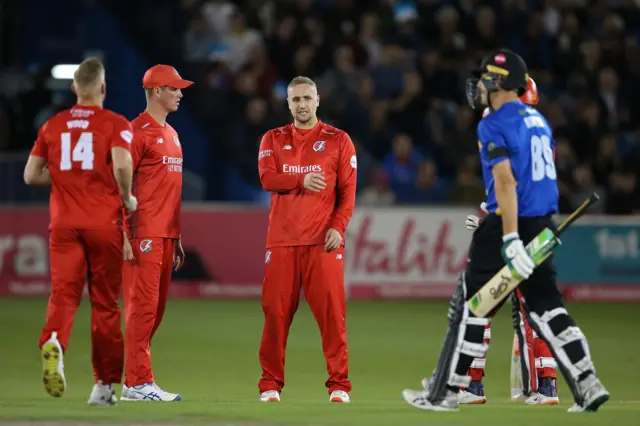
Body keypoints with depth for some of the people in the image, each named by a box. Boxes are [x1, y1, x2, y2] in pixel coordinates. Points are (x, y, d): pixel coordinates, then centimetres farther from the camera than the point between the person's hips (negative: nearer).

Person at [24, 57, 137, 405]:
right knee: (105, 302, 7)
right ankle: (105, 384, 12)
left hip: (63, 224, 2)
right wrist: (127, 197, -3)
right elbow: (121, 164, -19)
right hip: (104, 224, -2)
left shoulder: (53, 125, 10)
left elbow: (31, 175, 8)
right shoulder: (115, 124, -1)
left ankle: (53, 342, -40)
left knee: (63, 292, -6)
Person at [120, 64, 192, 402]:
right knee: (142, 305, -10)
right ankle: (138, 384, -9)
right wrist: (123, 237, -19)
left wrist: (177, 240, 21)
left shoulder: (171, 134, 19)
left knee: (156, 308, 9)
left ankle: (135, 381, 13)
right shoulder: (137, 131, -8)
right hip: (144, 234, -9)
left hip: (166, 235, 9)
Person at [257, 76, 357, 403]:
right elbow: (267, 178, -3)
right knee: (275, 312, 0)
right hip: (282, 241, 2)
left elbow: (348, 191, 2)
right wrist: (302, 181, -18)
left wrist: (338, 227, -11)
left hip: (323, 241, -2)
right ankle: (270, 385, 8)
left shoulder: (338, 140, 8)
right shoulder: (273, 140, 13)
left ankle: (339, 385, -4)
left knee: (331, 311, -7)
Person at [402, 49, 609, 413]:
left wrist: (510, 239, -27)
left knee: (471, 306, 1)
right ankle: (588, 386, -1)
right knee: (545, 305, 10)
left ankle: (446, 393, 6)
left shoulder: (494, 126, -12)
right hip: (544, 225, 8)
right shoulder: (539, 120, 14)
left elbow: (506, 181, -21)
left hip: (511, 223, -8)